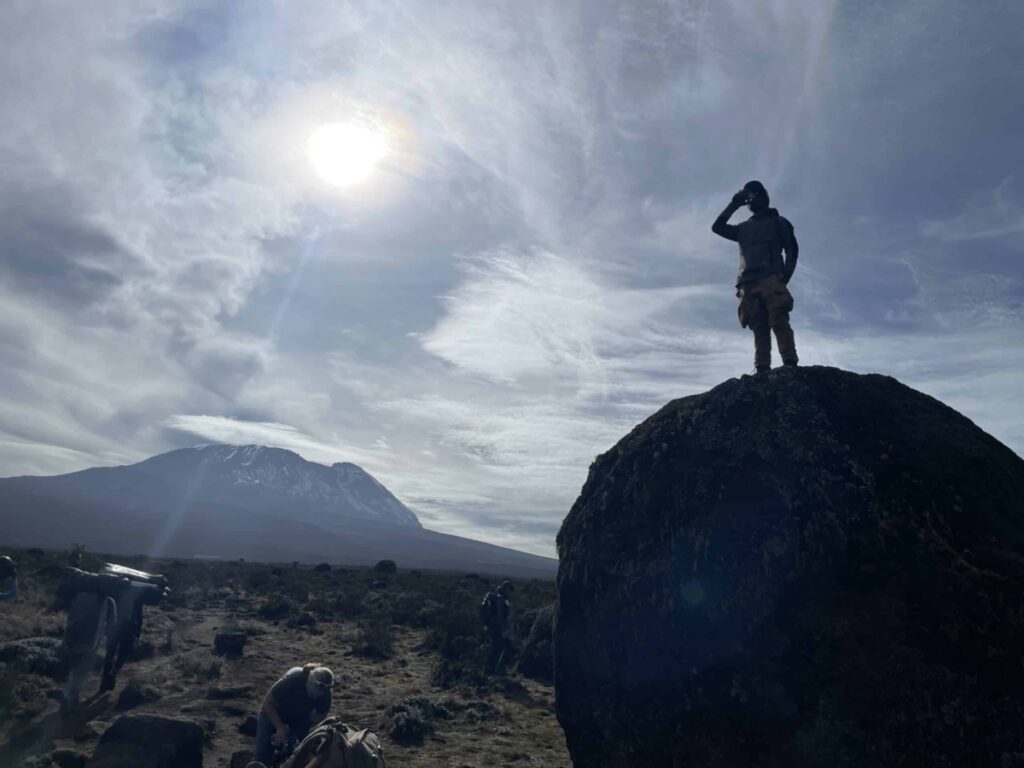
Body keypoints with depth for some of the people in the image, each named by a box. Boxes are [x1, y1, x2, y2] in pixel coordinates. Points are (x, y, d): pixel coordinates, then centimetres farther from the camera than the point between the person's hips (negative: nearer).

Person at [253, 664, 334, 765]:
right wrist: (280, 728, -29)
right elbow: (268, 702, -26)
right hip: (274, 712, -2)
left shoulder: (325, 693, -27)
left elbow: (320, 716, -12)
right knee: (262, 756, -8)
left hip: (301, 717, 2)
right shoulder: (292, 679, -38)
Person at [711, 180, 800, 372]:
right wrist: (734, 204, 18)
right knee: (758, 327, -8)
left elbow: (792, 249, 8)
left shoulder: (777, 222, 19)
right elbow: (717, 227, 20)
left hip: (771, 279, -3)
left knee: (778, 321, -19)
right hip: (748, 283, 4)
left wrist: (786, 273, -9)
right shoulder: (744, 228, 31)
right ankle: (762, 369, -17)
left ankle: (790, 364, -28)